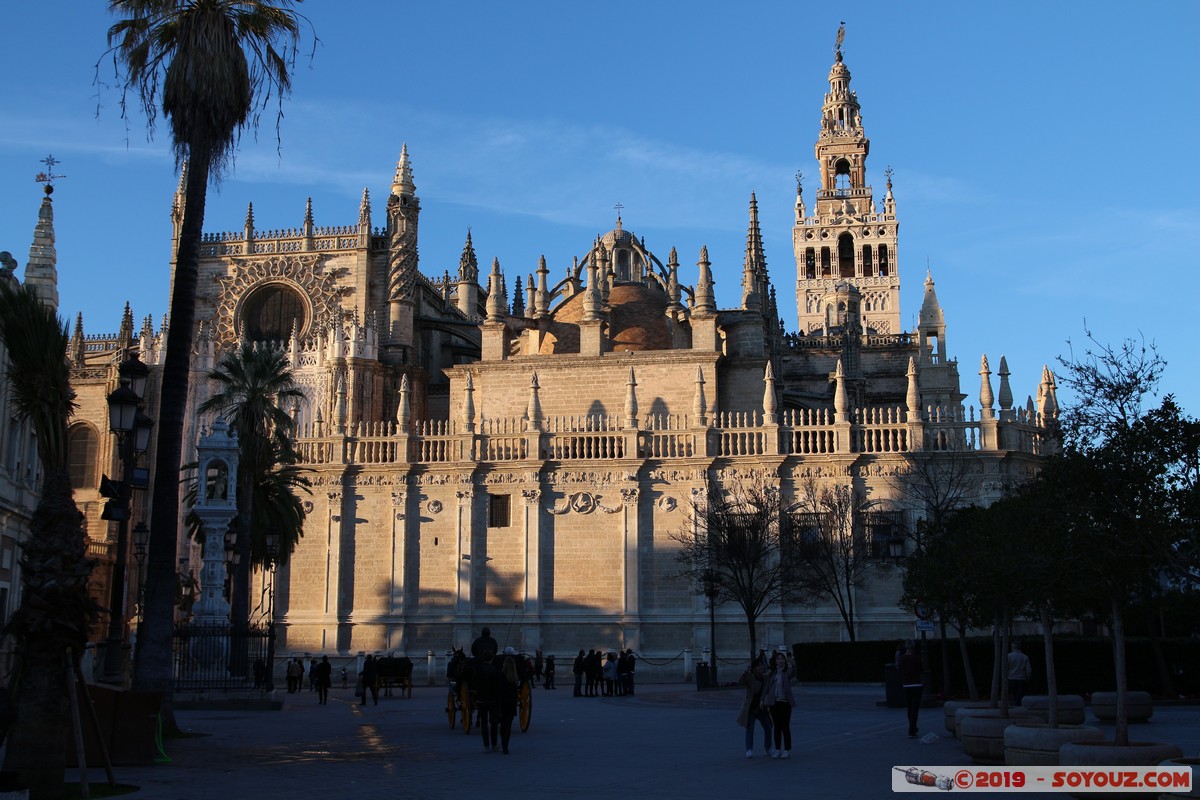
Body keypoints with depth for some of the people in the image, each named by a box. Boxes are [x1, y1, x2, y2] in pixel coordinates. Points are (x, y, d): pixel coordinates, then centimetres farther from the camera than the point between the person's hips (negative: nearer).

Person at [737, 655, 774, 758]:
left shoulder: (765, 677, -1)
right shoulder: (749, 677, -15)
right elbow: (740, 682, -33)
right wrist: (746, 672, -45)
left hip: (762, 708, 5)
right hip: (750, 708, -5)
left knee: (768, 728, 5)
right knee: (750, 729, -6)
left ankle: (768, 748, 20)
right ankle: (749, 750, -1)